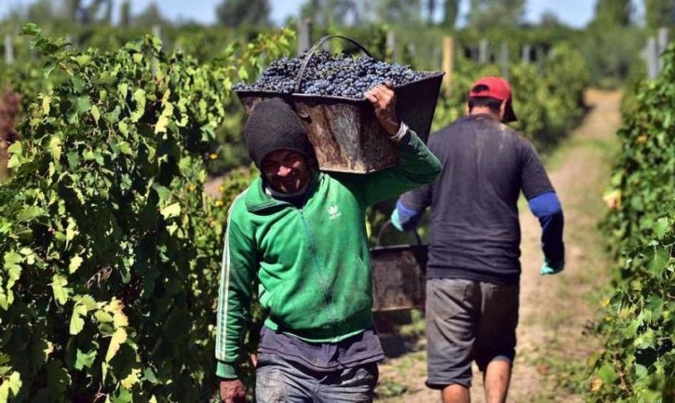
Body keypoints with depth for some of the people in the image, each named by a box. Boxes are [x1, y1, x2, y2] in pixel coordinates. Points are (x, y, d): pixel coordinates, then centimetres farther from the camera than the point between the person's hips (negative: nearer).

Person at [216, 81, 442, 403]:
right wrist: (227, 368, 10)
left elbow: (426, 171, 0)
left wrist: (391, 126, -17)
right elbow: (233, 293, 6)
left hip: (352, 357, 1)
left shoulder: (346, 184, -3)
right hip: (285, 356, -1)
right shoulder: (247, 210, -3)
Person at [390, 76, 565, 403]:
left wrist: (399, 223, 29)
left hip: (448, 270, -1)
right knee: (498, 351, 21)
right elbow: (549, 209, 1)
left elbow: (408, 213, 4)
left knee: (450, 364, 4)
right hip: (501, 272, 1)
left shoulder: (436, 143, 4)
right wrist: (554, 258, 18)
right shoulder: (516, 145, 4)